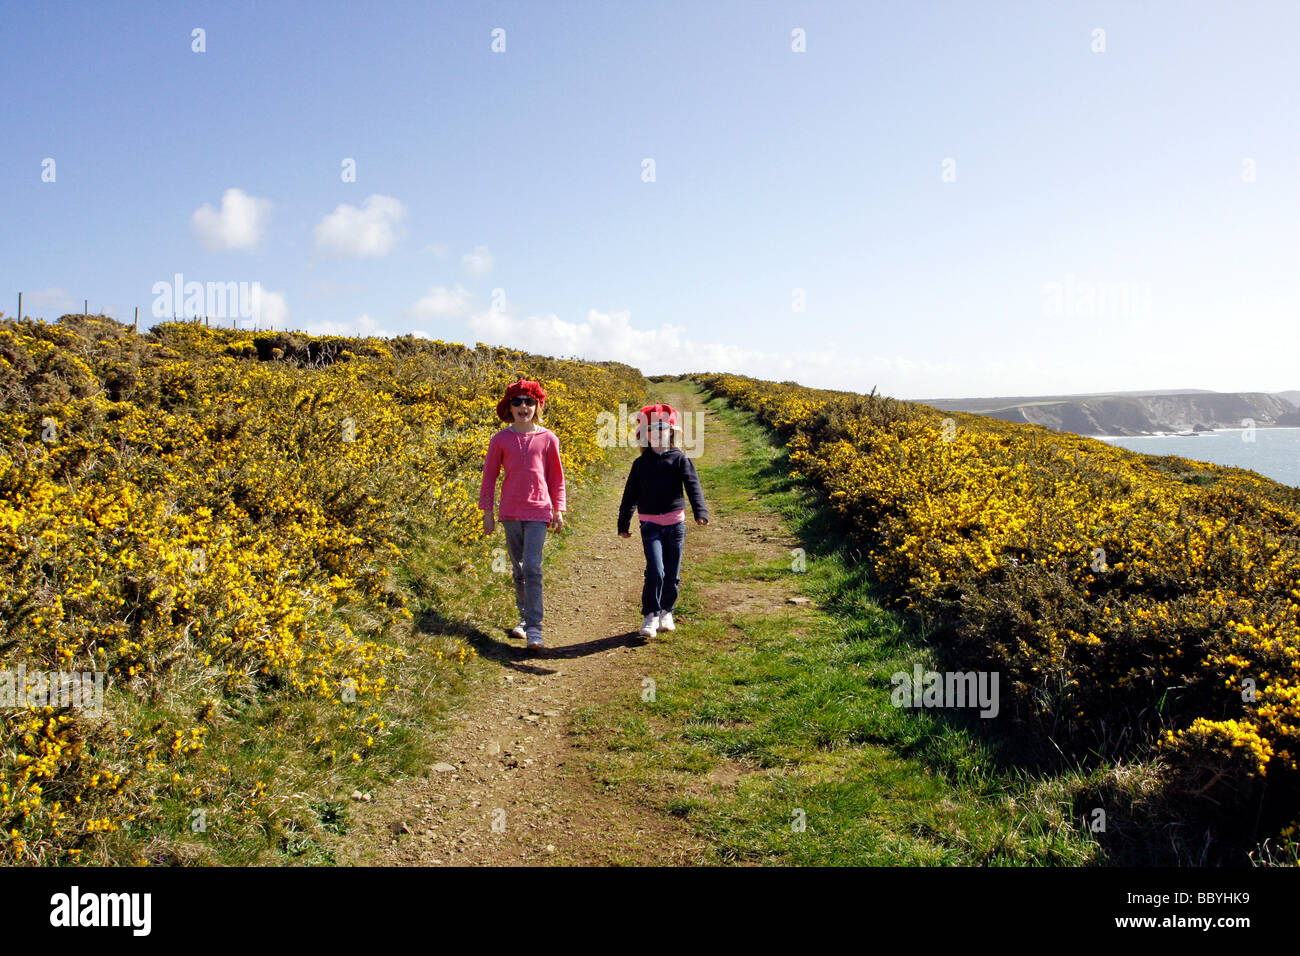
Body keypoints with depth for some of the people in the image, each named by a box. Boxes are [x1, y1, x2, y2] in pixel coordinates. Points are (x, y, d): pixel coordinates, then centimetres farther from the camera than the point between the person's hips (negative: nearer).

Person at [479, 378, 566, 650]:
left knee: (532, 568, -12)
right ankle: (524, 617, 28)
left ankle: (534, 628, -9)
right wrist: (487, 511, 6)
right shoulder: (500, 440, 3)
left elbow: (556, 477, 9)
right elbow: (489, 476, 9)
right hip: (511, 512, 2)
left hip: (538, 511, -2)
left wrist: (558, 510, 5)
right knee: (518, 569, 12)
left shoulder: (547, 439, 1)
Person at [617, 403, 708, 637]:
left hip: (675, 523, 1)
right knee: (655, 571, -14)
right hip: (650, 524, 0)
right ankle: (651, 616, -4)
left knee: (672, 574, 8)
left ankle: (666, 612, 26)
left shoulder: (679, 460, 2)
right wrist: (623, 523, 16)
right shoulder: (641, 464, 7)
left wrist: (700, 511, -25)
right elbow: (630, 495, 14)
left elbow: (693, 486, -10)